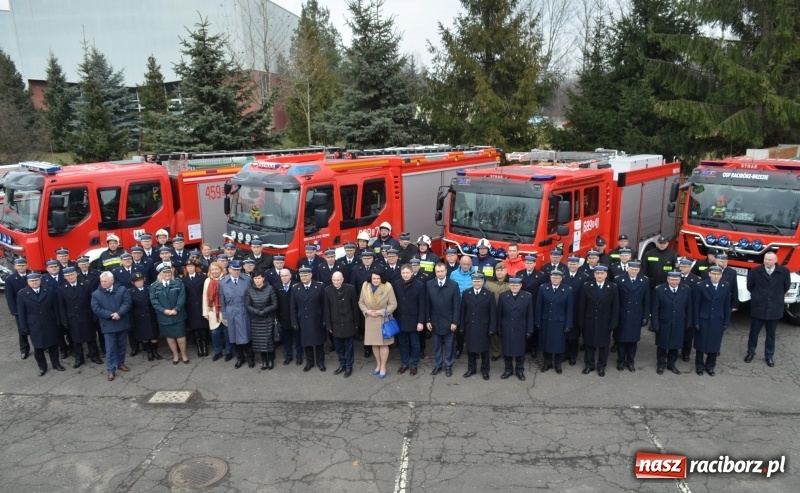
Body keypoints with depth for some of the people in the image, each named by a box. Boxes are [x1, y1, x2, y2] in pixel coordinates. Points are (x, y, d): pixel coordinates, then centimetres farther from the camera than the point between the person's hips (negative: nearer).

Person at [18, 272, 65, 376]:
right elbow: (21, 312, -2)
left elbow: (55, 308, 3)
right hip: (34, 325, -1)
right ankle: (42, 367, 23)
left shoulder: (49, 292, -1)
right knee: (38, 347, 9)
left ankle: (56, 364, 25)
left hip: (50, 324, 1)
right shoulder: (22, 294, -3)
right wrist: (23, 327, -5)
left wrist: (58, 322, 1)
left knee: (53, 345, 10)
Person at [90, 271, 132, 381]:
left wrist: (119, 313, -22)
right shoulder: (96, 294, -2)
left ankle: (120, 364, 31)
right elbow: (96, 309, -9)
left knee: (121, 345, 14)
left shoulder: (122, 290, 0)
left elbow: (127, 302, -8)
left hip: (122, 323, 2)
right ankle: (111, 370, 6)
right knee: (110, 348, 0)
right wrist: (111, 315, -18)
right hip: (108, 325, -2)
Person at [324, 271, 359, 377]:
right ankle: (342, 365, 29)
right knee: (338, 347, 13)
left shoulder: (350, 289, -10)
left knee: (348, 347, 10)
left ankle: (349, 367, 23)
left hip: (348, 323, -2)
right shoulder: (328, 290, -5)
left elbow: (354, 306, -4)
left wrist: (356, 322, -1)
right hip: (335, 324, 2)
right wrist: (328, 324, -1)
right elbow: (327, 309, -1)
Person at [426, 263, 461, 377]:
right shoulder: (429, 284, -2)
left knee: (448, 346, 10)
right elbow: (427, 304, 1)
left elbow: (457, 305, -7)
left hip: (449, 322, -2)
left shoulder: (454, 285, -8)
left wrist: (455, 322, -10)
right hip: (435, 321, 2)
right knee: (437, 346, 13)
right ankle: (437, 365, 26)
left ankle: (448, 366, 23)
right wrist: (427, 320, -3)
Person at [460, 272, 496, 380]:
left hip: (483, 328, -2)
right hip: (469, 327, 2)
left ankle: (485, 370, 26)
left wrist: (492, 329, -10)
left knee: (484, 350, 11)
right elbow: (463, 311, 2)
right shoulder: (466, 293, 1)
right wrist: (462, 327, 0)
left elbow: (493, 313, -6)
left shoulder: (489, 294, -6)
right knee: (470, 349, 13)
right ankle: (471, 369, 29)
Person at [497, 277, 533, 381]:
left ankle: (520, 370, 27)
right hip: (506, 329, 1)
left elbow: (530, 315, -4)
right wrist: (499, 329, -1)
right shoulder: (503, 296, -4)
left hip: (520, 329, -1)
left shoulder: (527, 296, -7)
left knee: (520, 350, 11)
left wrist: (529, 330, -5)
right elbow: (499, 314, 0)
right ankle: (508, 369, 26)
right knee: (507, 350, 10)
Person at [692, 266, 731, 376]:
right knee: (700, 344, 9)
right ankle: (699, 366, 26)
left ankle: (710, 366, 28)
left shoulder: (726, 287, -1)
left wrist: (726, 322, 1)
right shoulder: (701, 286, -10)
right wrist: (696, 322, -10)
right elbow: (696, 306, -8)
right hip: (703, 320, -2)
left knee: (714, 344, 11)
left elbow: (727, 306, 3)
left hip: (718, 321, 2)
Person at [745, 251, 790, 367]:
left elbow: (786, 287, 8)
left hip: (774, 308, 0)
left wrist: (776, 296, 14)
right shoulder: (755, 271, -9)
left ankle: (769, 356, 26)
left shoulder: (784, 271, -8)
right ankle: (751, 352, 28)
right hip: (758, 307, 0)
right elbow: (749, 286, 6)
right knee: (754, 332, 10)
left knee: (771, 334, 13)